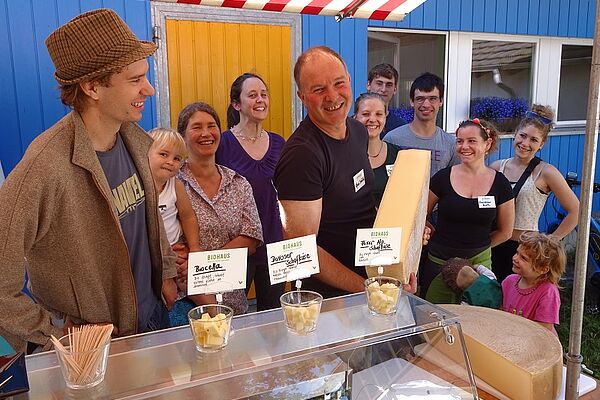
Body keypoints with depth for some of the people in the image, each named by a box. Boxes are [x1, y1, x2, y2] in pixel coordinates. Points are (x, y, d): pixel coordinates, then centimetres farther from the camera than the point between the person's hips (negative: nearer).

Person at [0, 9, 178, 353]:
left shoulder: (136, 140, -5)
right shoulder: (47, 167, -29)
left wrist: (167, 273, 9)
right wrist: (56, 335, -18)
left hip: (155, 314, 7)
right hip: (94, 347, -6)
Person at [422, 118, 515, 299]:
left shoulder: (499, 183, 0)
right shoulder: (442, 178, -4)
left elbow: (505, 232, 10)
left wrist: (477, 246, 9)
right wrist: (442, 241, -3)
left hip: (479, 263, 1)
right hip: (438, 262, -1)